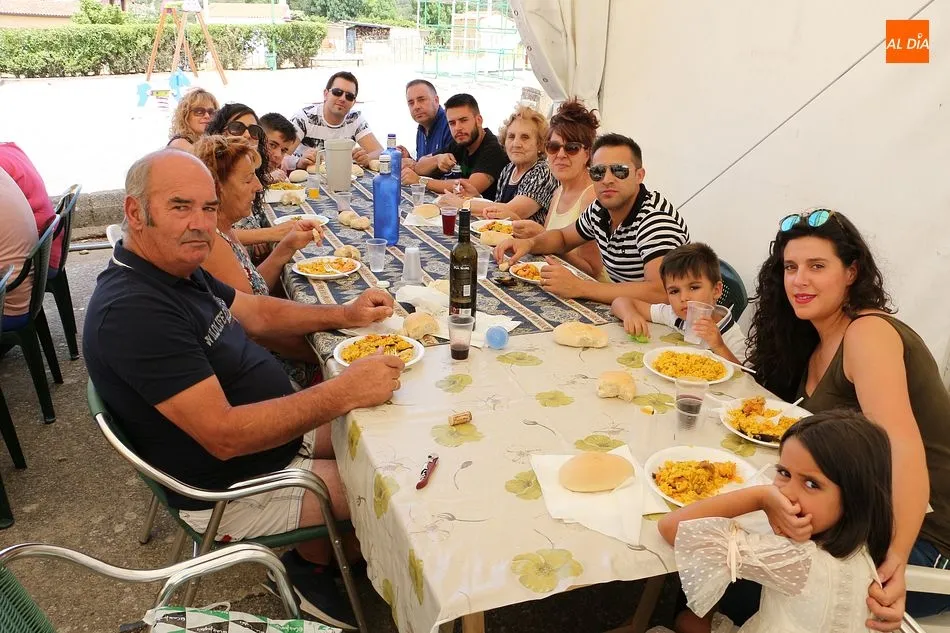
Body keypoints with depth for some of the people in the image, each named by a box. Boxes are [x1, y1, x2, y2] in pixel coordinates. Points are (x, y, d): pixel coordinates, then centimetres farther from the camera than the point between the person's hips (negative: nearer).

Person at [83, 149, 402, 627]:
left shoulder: (178, 267, 0)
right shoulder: (132, 310, -31)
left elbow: (257, 312, 13)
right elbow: (224, 435, -34)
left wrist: (344, 315, -2)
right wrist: (346, 391, -34)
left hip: (272, 428, 9)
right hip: (230, 490, -9)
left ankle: (309, 547, 26)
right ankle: (312, 571, 23)